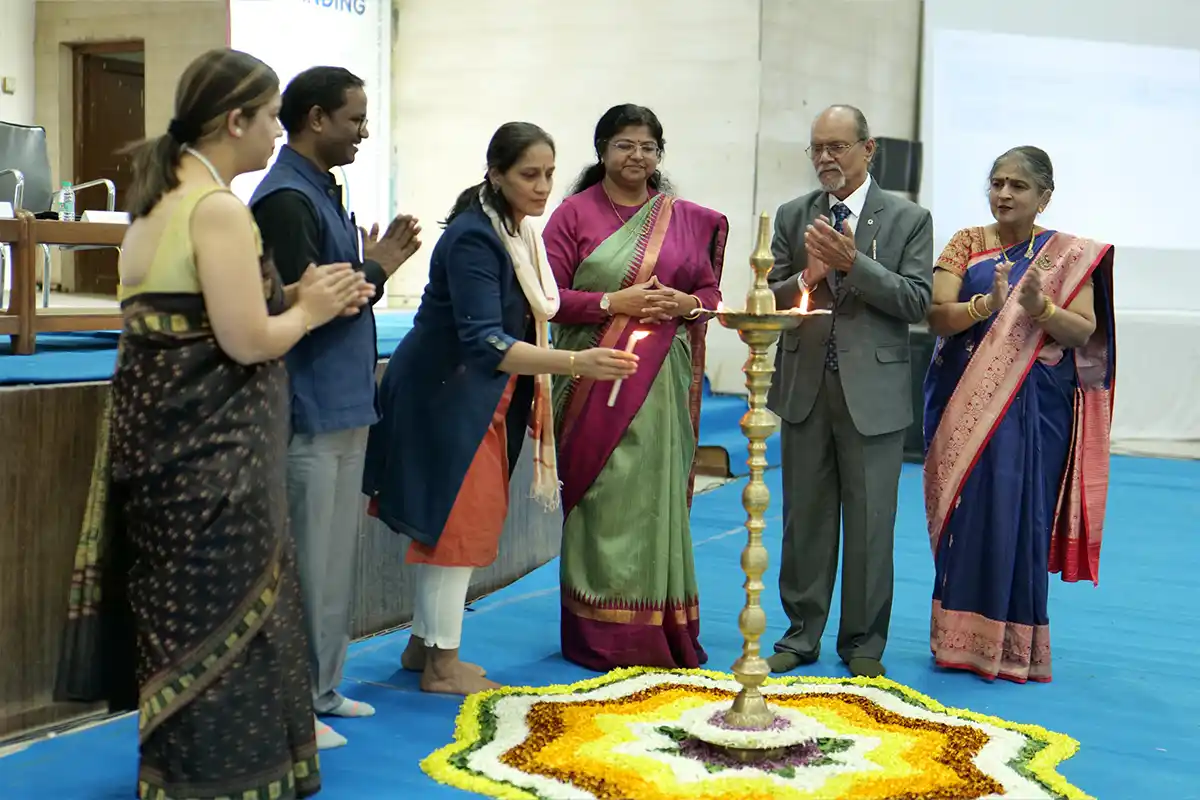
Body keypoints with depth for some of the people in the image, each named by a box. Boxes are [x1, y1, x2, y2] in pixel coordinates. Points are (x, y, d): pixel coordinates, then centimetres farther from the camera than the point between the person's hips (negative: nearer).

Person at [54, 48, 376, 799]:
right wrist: (308, 311, -3)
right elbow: (247, 341, -22)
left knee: (182, 616, 18)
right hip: (212, 450, -10)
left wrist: (300, 297, 9)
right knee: (223, 619, 2)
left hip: (166, 438, 10)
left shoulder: (159, 199, 12)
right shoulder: (219, 208, -17)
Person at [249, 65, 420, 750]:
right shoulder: (285, 198, -15)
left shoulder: (322, 191, 14)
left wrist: (376, 262, -1)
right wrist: (377, 267, -9)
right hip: (310, 413, -9)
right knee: (308, 564, -2)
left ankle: (322, 689, 27)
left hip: (344, 405, 10)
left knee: (338, 560, 15)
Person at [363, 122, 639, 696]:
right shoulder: (472, 238, -22)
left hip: (479, 396, 9)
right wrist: (576, 363, -39)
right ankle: (442, 665, 8)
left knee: (450, 520, 15)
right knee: (459, 519, -4)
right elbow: (483, 341, -31)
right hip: (444, 395, -9)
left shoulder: (518, 230, 7)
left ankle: (424, 643, 28)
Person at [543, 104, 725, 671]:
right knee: (600, 498, -1)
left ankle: (662, 633, 14)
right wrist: (613, 303, -14)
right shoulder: (575, 213, 2)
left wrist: (686, 304, -7)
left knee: (657, 496, 3)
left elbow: (711, 290, 15)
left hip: (663, 381, 3)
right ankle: (597, 636, 9)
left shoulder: (686, 219, 12)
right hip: (594, 379, -2)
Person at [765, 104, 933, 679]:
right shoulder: (793, 217, 9)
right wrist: (807, 276, -15)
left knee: (869, 523, 4)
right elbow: (770, 299, 6)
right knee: (805, 517, 11)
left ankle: (863, 643, 17)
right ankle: (802, 634, 22)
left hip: (873, 391, -3)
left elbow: (916, 302, -8)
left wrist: (853, 262, -17)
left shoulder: (909, 220, 1)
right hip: (805, 387, 3)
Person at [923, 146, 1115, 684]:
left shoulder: (1070, 255, 4)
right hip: (966, 401, 1)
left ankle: (1015, 644, 12)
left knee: (1020, 514, 0)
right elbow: (936, 316, -5)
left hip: (1034, 408, -1)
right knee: (966, 512, 2)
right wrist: (986, 305, -23)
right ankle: (962, 638, 13)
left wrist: (1040, 307, -23)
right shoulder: (966, 245, 6)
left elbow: (1083, 331, -4)